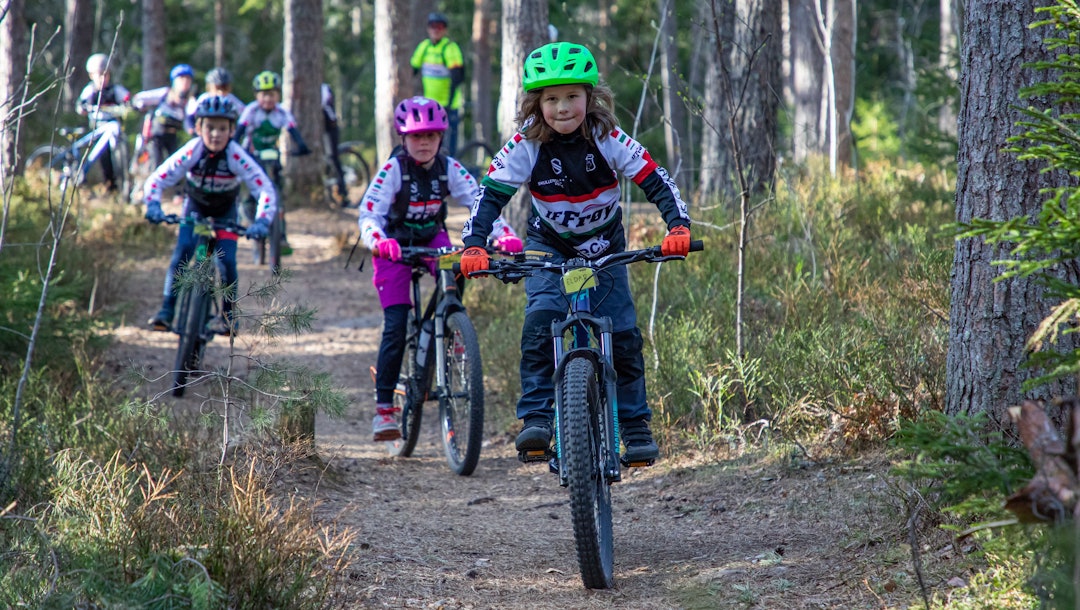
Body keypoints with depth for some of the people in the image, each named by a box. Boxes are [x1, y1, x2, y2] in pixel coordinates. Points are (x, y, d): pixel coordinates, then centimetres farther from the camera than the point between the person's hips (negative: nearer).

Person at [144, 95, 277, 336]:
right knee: (181, 252, -18)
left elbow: (266, 190, -36)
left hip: (225, 210, -1)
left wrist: (262, 221, -50)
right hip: (195, 204, 1)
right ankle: (167, 310, -9)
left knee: (227, 261, -14)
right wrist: (153, 206, -47)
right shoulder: (192, 151, -31)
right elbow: (157, 179, -30)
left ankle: (227, 315, 5)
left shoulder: (236, 156, -33)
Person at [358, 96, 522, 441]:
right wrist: (377, 241, -52)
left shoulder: (449, 169, -13)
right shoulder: (393, 170, -22)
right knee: (395, 326, -12)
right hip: (395, 245, -3)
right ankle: (384, 407, -6)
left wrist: (504, 234, -38)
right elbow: (369, 212, -31)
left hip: (432, 239, 3)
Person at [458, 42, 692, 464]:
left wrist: (678, 226, -39)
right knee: (542, 317, -25)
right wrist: (473, 246, -40)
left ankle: (636, 428, 6)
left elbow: (656, 182, -23)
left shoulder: (609, 140, -23)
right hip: (549, 245, 0)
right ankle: (535, 418, -21)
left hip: (604, 246, 1)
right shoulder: (526, 145, -23)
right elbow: (490, 194, -25)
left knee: (622, 333, -8)